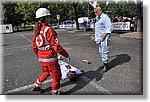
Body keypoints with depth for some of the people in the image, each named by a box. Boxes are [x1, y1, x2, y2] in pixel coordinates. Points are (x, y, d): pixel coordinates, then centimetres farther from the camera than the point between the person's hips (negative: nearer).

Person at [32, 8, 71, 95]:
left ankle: (37, 85, 39)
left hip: (41, 58, 8)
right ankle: (55, 92, 26)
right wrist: (67, 55, -11)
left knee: (46, 72, 29)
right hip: (51, 58, -8)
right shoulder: (49, 30, -19)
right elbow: (56, 46, -21)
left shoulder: (37, 30, 4)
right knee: (56, 75, 12)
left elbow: (34, 46, 10)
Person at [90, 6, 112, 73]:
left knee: (104, 52, -5)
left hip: (104, 38, -9)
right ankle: (105, 64, 29)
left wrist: (104, 35, -24)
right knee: (101, 52, 15)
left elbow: (109, 28, -16)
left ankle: (106, 66, 8)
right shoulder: (98, 18, 18)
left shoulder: (105, 17, -10)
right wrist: (95, 35, 19)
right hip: (99, 38, 9)